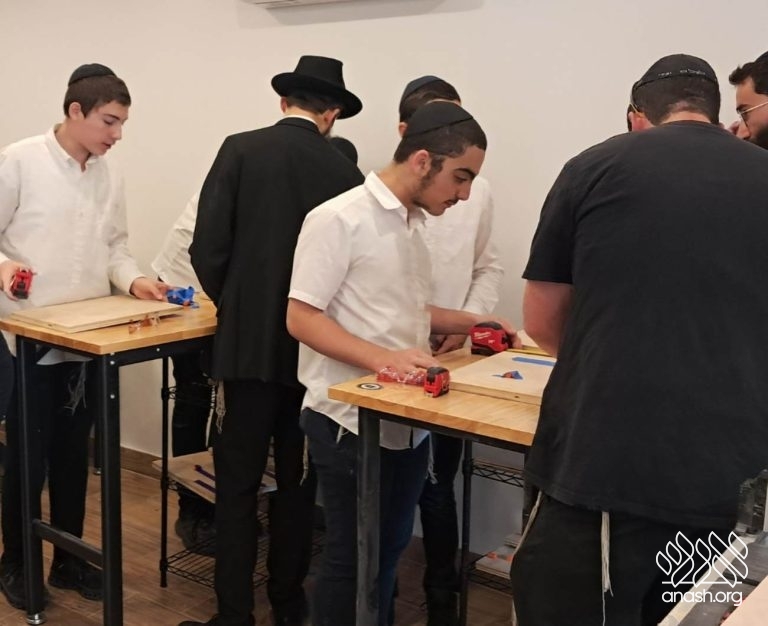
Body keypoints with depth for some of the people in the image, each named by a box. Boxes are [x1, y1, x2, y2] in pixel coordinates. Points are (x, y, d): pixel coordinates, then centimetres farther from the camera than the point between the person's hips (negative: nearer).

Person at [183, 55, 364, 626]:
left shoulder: (240, 150, -4)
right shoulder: (345, 171, -1)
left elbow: (208, 247, -9)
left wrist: (231, 305, 9)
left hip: (248, 343, -2)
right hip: (315, 348, 2)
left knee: (238, 485, 6)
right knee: (298, 483, 15)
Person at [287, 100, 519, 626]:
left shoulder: (413, 224, 11)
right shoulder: (339, 219, -15)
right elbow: (302, 318, -18)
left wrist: (469, 323, 9)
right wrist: (383, 359, -29)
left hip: (407, 421, 8)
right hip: (352, 421, -8)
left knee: (389, 550, 18)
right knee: (351, 558, 5)